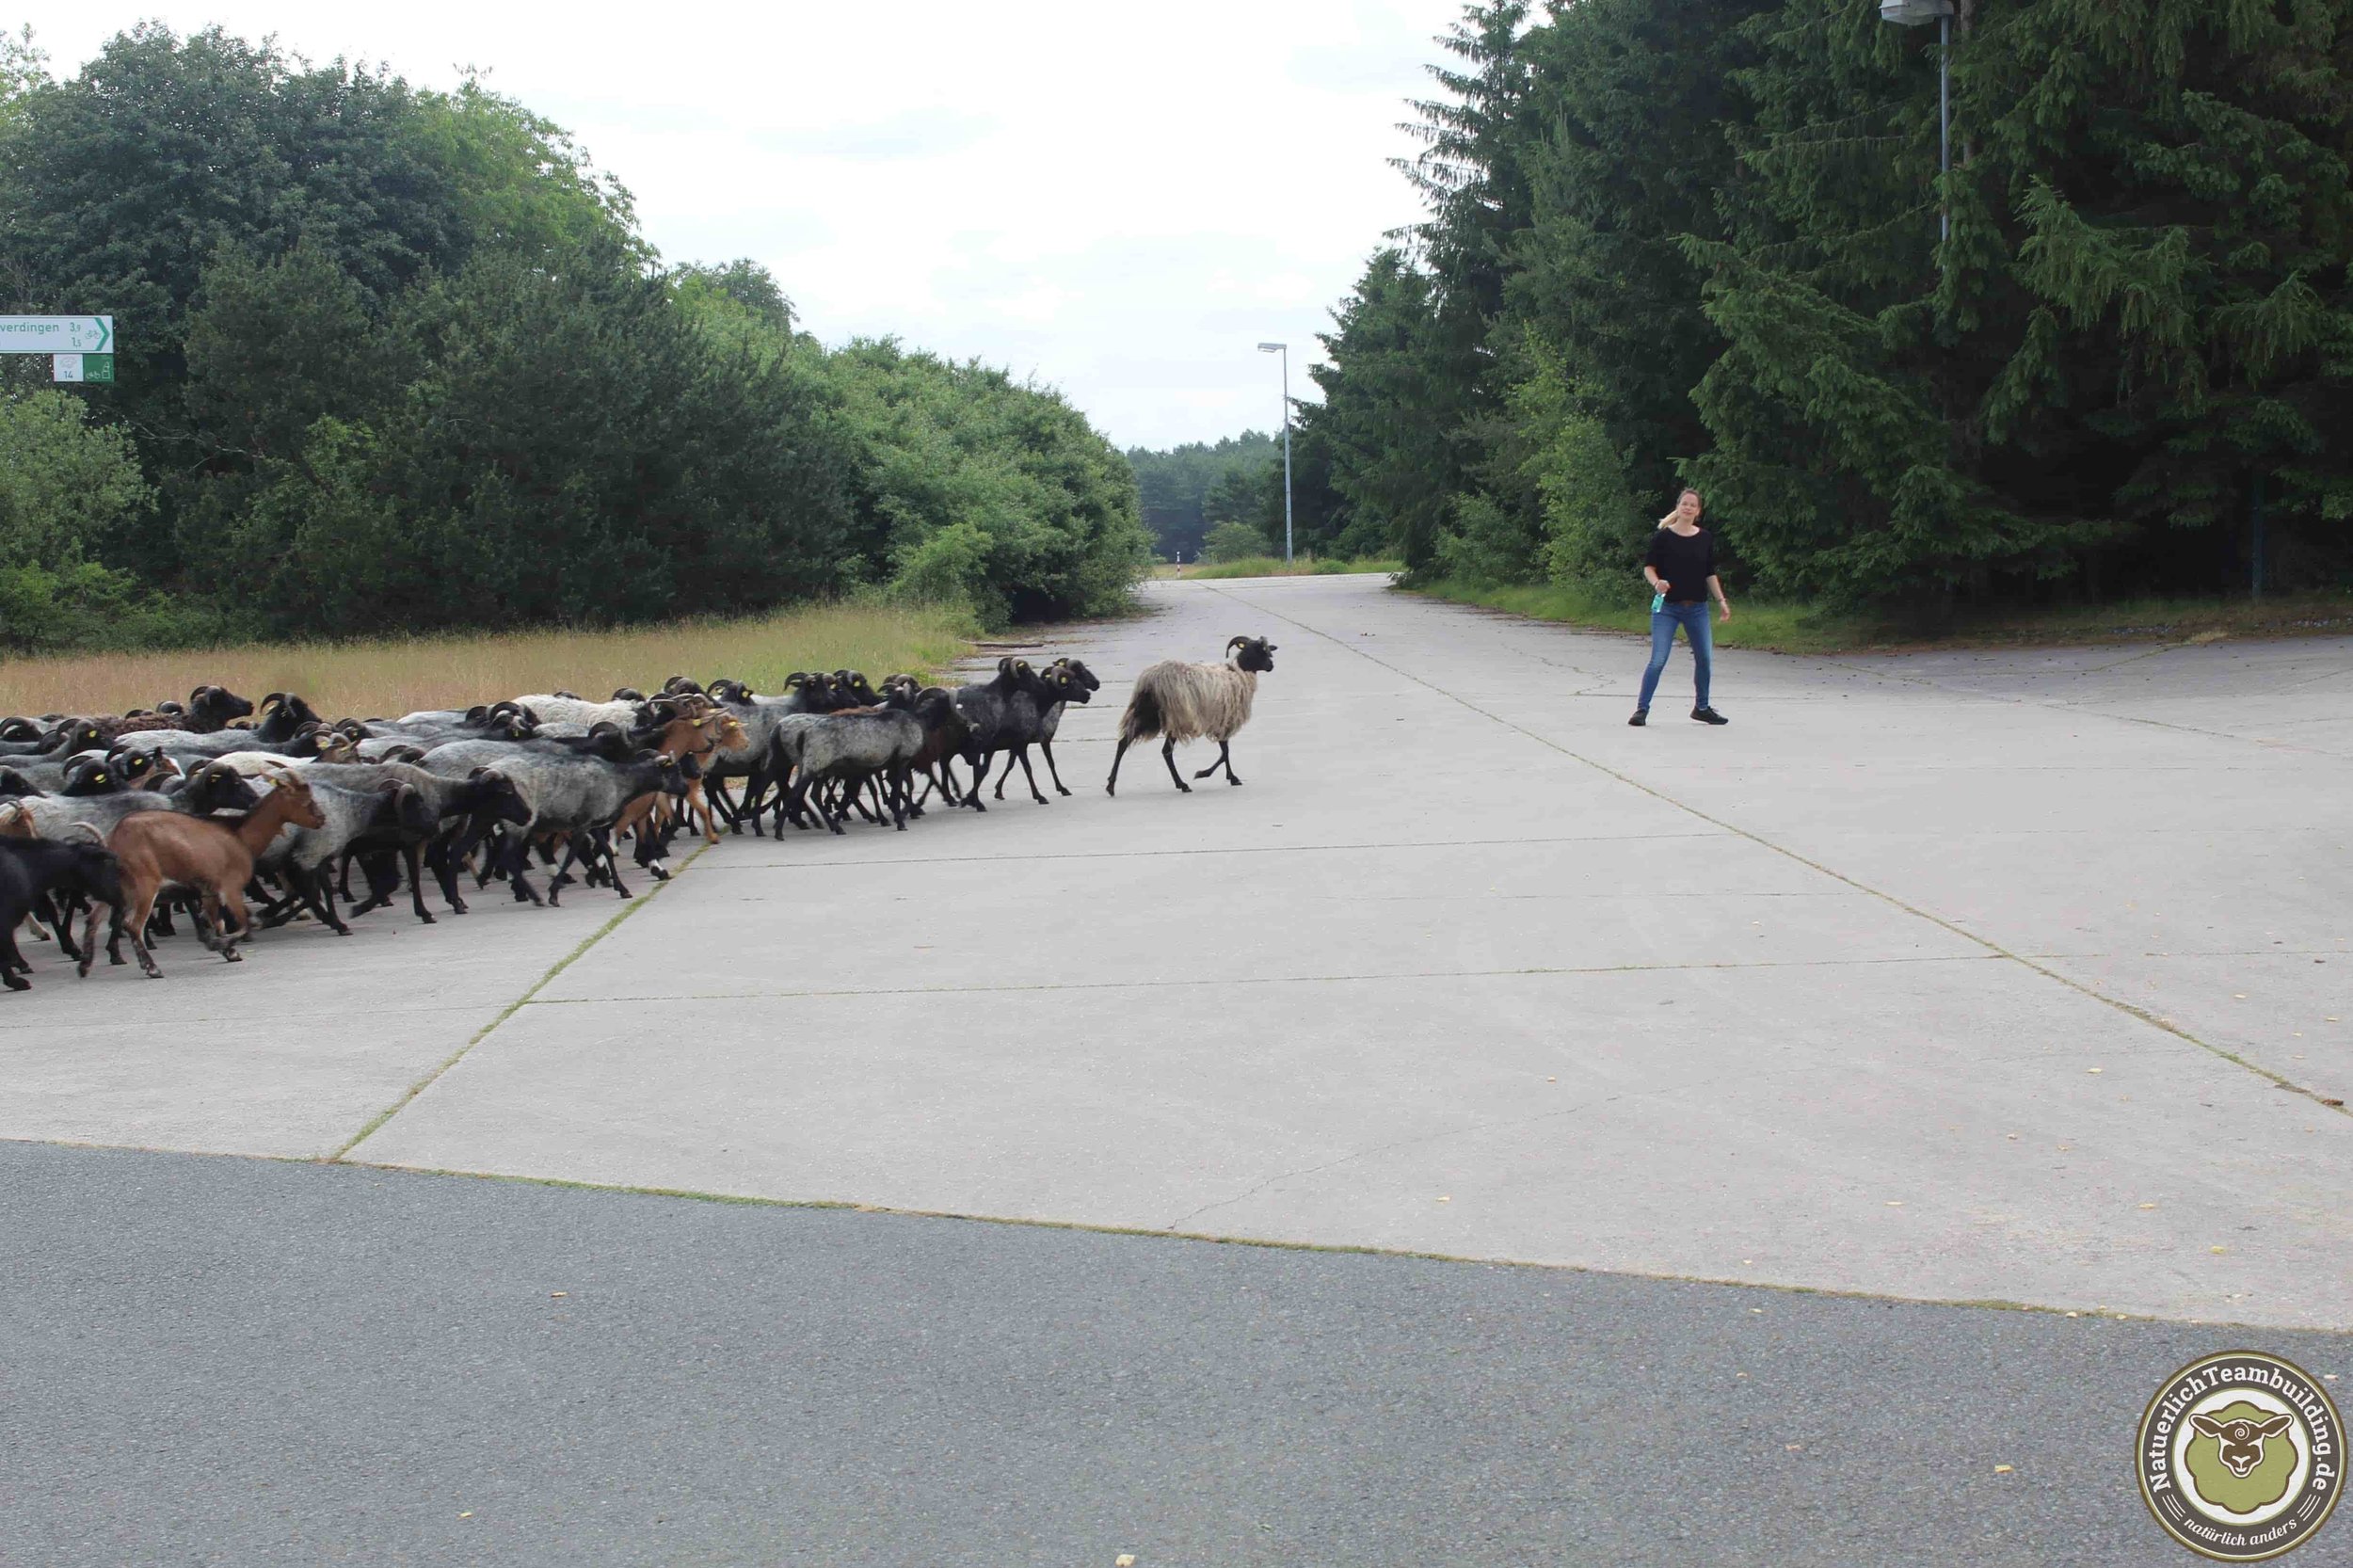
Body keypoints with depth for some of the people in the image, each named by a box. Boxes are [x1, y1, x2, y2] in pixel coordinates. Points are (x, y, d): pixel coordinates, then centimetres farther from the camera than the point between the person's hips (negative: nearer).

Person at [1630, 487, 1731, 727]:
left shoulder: (1706, 539, 6)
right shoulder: (1663, 536, -5)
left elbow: (1710, 574, 13)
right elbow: (1648, 566, -3)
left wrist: (1722, 601, 9)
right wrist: (1656, 583, -22)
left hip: (1697, 608, 4)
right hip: (1666, 607, -4)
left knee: (1704, 658, 7)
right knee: (1658, 660, -10)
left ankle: (1701, 707, 25)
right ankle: (1642, 709, -2)